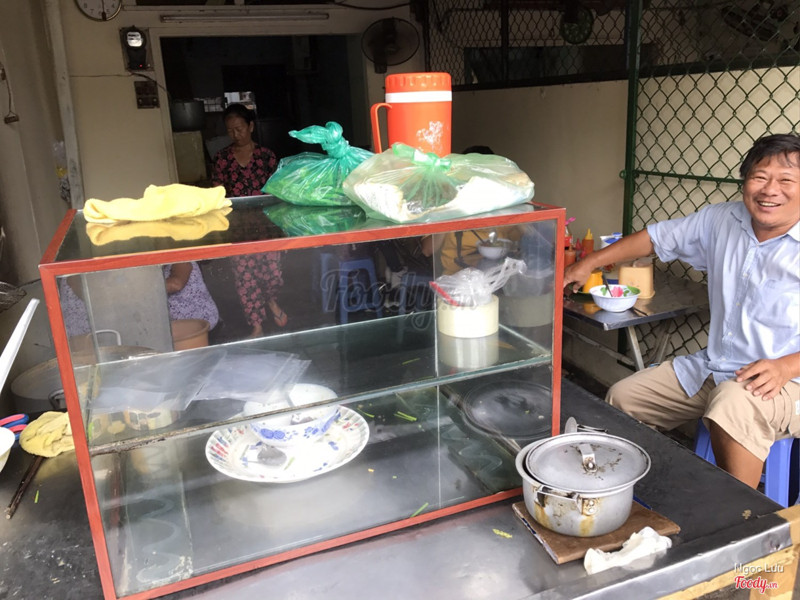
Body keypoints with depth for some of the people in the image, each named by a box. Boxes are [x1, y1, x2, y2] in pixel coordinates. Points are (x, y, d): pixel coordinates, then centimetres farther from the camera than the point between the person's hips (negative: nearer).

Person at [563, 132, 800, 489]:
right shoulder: (721, 221, 3)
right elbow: (656, 238, 14)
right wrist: (589, 263, 13)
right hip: (711, 369, 7)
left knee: (733, 403, -39)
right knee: (621, 397, 2)